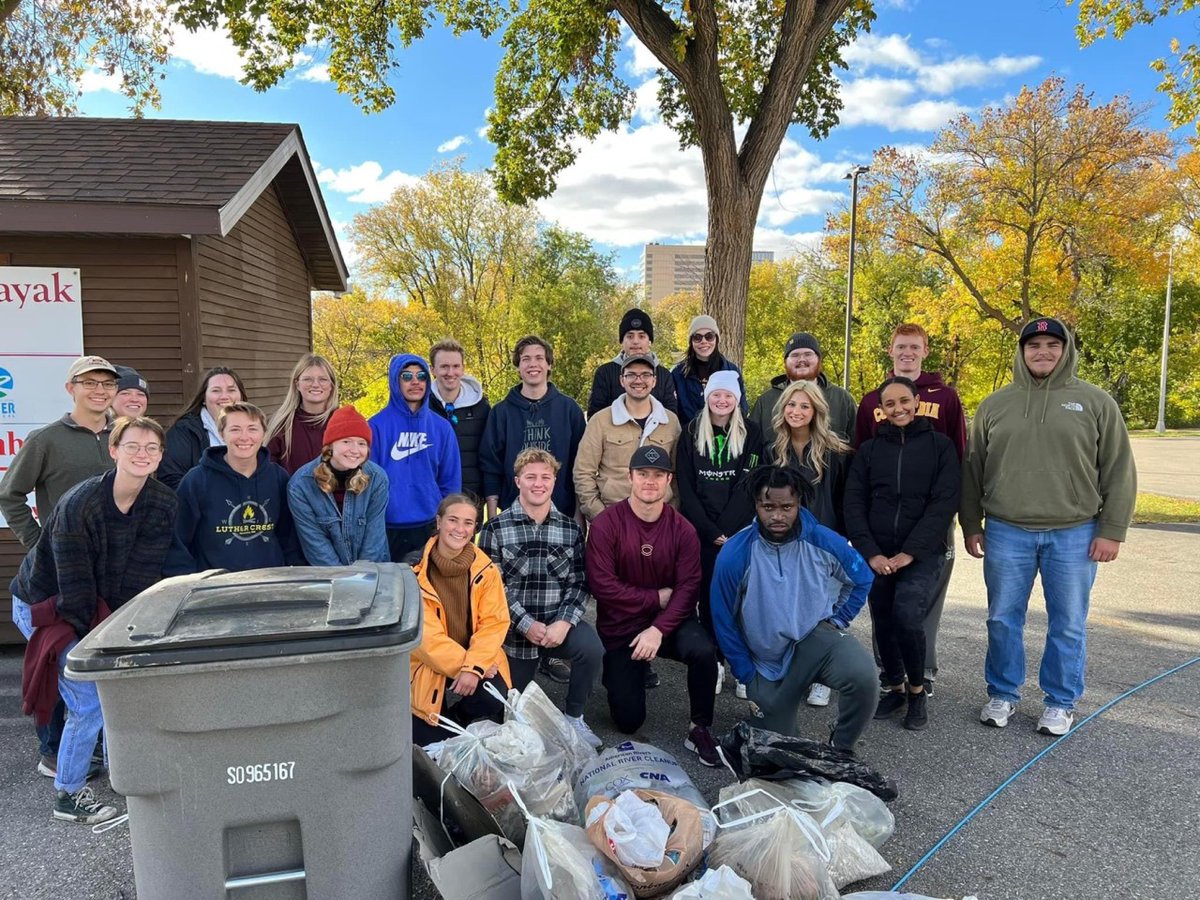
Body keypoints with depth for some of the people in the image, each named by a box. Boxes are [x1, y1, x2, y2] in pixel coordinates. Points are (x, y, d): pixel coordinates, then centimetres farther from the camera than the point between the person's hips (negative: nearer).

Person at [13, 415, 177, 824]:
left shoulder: (164, 504, -13)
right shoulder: (78, 505, -27)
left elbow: (142, 576, -10)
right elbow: (74, 586, -23)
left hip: (100, 607, 6)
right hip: (44, 606, -5)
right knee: (90, 701, -11)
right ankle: (67, 795, 8)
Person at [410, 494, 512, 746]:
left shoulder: (486, 569, -3)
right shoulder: (417, 572, -10)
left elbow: (494, 623, -9)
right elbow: (425, 634, -13)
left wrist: (473, 667, -23)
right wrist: (461, 665, -20)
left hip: (479, 661, 1)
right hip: (430, 666, -1)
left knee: (491, 701, -28)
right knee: (435, 742, -14)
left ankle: (461, 716, 9)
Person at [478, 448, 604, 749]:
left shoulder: (571, 529, 3)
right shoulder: (496, 529, -4)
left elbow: (579, 583, -1)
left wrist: (564, 622, -18)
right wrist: (527, 625, -16)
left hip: (558, 623, 1)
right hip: (514, 628, 0)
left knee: (592, 648, -29)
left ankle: (574, 717, -4)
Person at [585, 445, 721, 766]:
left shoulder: (682, 530, -8)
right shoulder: (606, 524, -15)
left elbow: (688, 587, -12)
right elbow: (602, 585, -19)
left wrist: (658, 629, -24)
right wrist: (657, 597, -16)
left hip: (668, 620, 1)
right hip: (620, 628, -1)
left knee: (703, 651, -32)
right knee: (628, 721, 1)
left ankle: (699, 730, -8)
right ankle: (618, 672, 35)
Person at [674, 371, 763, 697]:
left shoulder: (751, 434, 2)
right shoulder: (691, 434, 5)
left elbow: (748, 486, -4)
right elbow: (686, 488, 0)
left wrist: (727, 531, -13)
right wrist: (711, 532, -9)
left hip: (741, 532, -1)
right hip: (702, 532, 1)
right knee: (707, 596, 4)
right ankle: (713, 663, 14)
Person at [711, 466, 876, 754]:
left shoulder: (823, 541, -13)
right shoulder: (734, 554, -16)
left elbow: (862, 579, 9)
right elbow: (724, 622, -5)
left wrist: (837, 620, 1)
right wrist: (749, 679, -1)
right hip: (768, 658, 0)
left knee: (863, 677, -32)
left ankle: (842, 750, -3)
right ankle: (763, 701, 42)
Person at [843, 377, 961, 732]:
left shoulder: (940, 445, 3)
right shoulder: (869, 449, 10)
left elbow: (944, 503, -5)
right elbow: (854, 504, 5)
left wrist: (911, 552, -13)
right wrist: (870, 553, -8)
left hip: (923, 554, -3)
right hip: (877, 555, 3)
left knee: (907, 616, -20)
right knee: (884, 623, 5)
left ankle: (917, 691, 3)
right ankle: (894, 689, 28)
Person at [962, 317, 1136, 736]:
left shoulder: (1095, 402, 2)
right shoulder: (994, 405, 6)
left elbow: (1118, 472, 1)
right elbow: (972, 470, 10)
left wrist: (1111, 530, -4)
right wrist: (971, 524, 7)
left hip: (1074, 534, -1)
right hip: (1006, 532, 2)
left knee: (1068, 625, 8)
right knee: (1003, 620, 9)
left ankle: (1061, 702, 24)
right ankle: (1002, 694, 25)